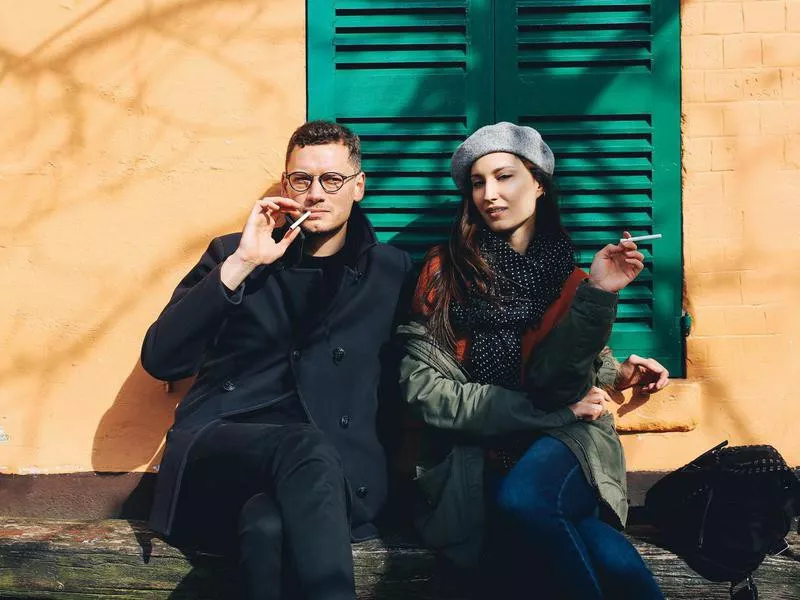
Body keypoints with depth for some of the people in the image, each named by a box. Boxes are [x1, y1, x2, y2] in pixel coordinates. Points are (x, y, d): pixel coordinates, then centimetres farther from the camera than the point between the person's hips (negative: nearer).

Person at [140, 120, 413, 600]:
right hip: (221, 448, 1)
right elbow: (160, 361, 2)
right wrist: (240, 264, -5)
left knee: (269, 526, -38)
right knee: (305, 449, -36)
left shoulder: (392, 272, 16)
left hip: (336, 469, 0)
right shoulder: (232, 254, 15)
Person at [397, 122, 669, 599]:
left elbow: (555, 380, -8)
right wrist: (557, 409, -7)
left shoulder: (569, 274, 7)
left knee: (523, 500, -36)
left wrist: (597, 295, -21)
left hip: (561, 447, 1)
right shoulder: (446, 271, 3)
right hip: (475, 458, -1)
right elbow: (425, 390, -6)